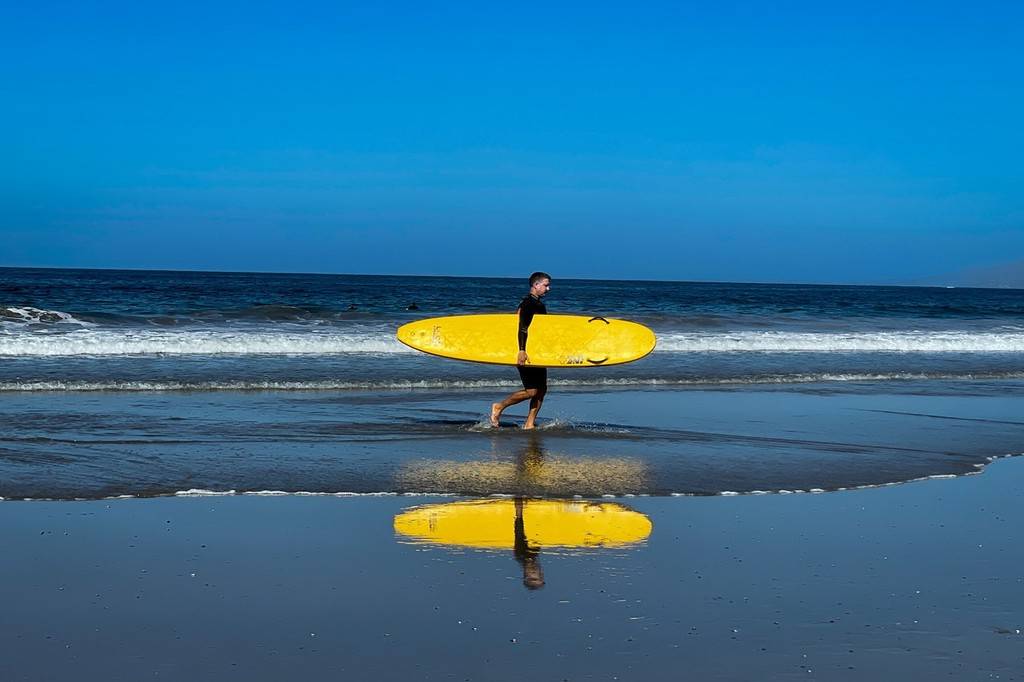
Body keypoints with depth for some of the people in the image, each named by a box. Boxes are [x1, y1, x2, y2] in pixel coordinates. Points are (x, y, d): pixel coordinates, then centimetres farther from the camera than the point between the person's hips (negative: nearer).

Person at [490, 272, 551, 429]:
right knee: (532, 390, -11)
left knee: (542, 389, 5)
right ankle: (499, 407, 3)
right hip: (527, 353, -10)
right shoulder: (527, 304, -13)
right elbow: (522, 328, -23)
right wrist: (522, 351, -31)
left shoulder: (539, 304, 17)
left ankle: (529, 423, 7)